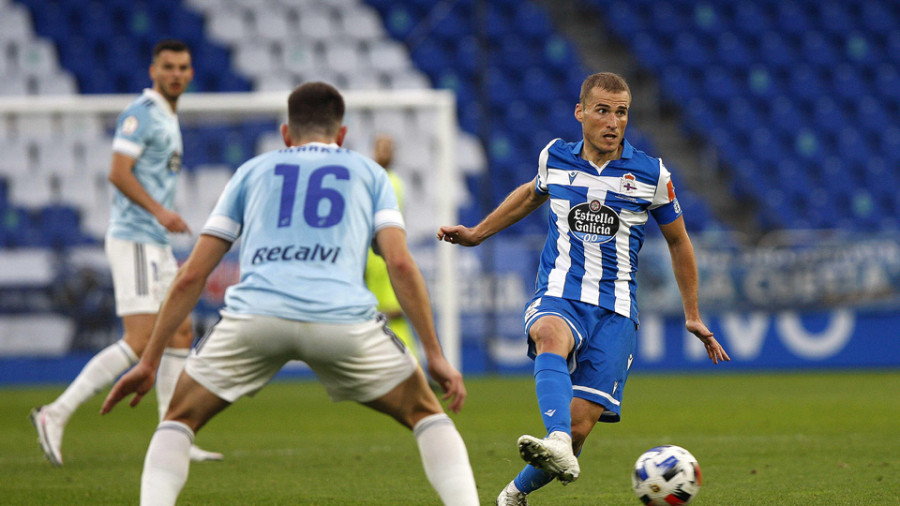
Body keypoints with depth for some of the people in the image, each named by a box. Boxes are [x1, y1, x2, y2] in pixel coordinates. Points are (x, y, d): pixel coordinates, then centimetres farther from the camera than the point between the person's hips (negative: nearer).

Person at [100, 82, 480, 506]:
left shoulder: (253, 171, 28)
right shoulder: (368, 172, 26)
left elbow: (191, 275, 23)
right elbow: (400, 263, 9)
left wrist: (149, 362, 26)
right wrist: (435, 355, 11)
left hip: (254, 313, 1)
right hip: (343, 319, -1)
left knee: (180, 419, 21)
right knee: (426, 414, 19)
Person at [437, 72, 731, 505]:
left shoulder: (651, 174, 1)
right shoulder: (554, 158, 6)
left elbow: (678, 241, 15)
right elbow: (532, 193, 31)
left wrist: (693, 317, 18)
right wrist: (477, 234, 34)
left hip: (614, 311, 0)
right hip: (556, 300, 0)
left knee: (579, 426, -12)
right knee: (552, 336, -39)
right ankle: (557, 444, -61)